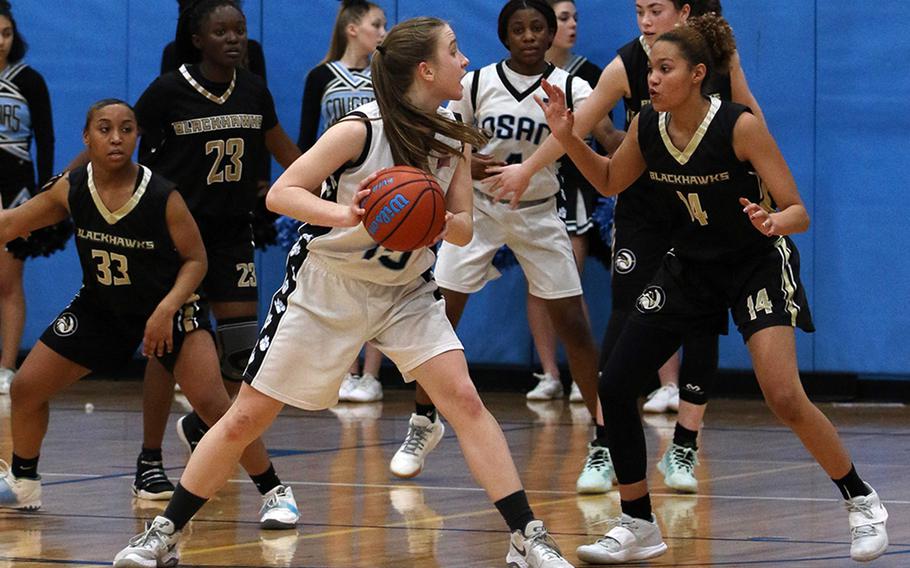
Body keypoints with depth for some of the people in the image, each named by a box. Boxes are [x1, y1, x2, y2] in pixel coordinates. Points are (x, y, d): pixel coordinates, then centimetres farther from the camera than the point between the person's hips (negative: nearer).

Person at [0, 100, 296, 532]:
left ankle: (275, 492, -8)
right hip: (100, 307, 5)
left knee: (211, 402, -21)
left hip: (167, 307, -4)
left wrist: (167, 309, -27)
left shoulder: (162, 198, -24)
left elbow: (195, 259, -14)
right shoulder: (72, 190, -14)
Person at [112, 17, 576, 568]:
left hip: (405, 290, 4)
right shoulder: (362, 129, -19)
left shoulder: (456, 140, -3)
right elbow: (281, 194, -20)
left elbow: (463, 229, 2)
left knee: (464, 399, -15)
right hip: (326, 285, -4)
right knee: (245, 418, 0)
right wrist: (343, 214, -38)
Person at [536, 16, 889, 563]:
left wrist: (773, 223, -44)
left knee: (786, 399, -20)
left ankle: (863, 503, 3)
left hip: (758, 265, -6)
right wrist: (568, 137, -5)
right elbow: (610, 182, 11)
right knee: (615, 386, -2)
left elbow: (798, 212, -21)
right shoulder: (646, 127, -10)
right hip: (690, 267, 6)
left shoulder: (740, 126, -25)